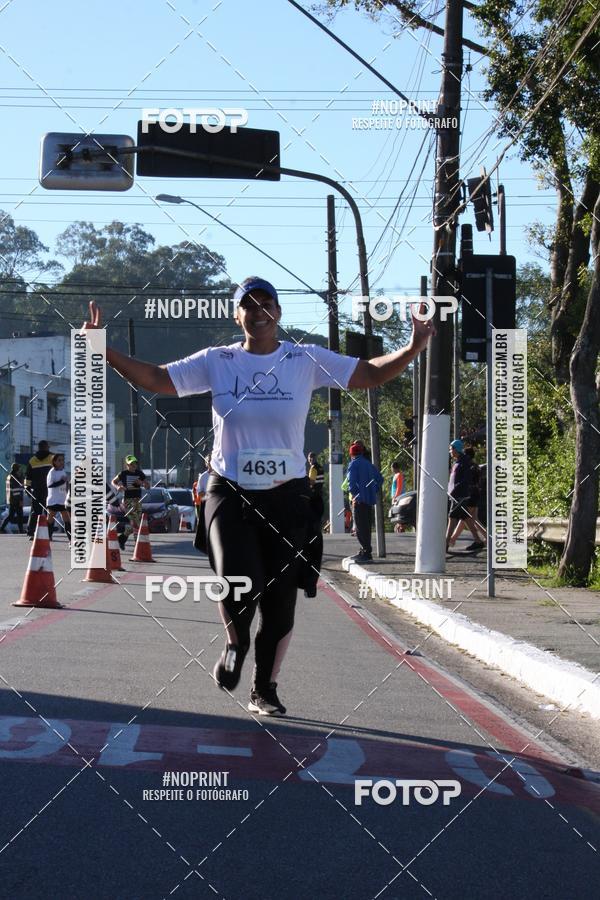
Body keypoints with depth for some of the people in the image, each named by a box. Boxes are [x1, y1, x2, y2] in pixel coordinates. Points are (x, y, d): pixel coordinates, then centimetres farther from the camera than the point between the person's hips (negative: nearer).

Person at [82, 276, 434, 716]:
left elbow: (372, 373, 1)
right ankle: (236, 643, 13)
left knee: (280, 600, 4)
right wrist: (102, 350, -9)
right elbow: (154, 378, 3)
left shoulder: (308, 360, 0)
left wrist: (413, 348, -15)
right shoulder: (216, 361, 1)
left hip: (288, 497, 1)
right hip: (229, 493, -1)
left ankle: (265, 690, 25)